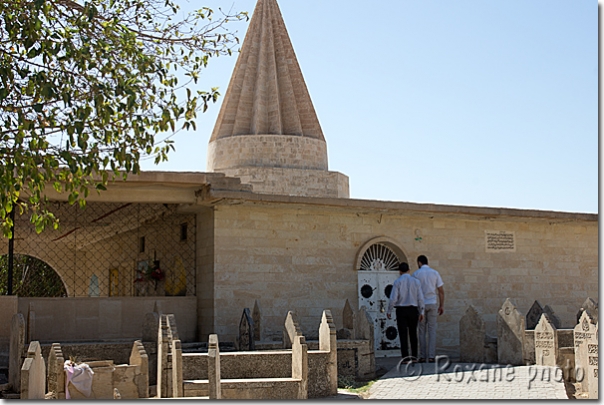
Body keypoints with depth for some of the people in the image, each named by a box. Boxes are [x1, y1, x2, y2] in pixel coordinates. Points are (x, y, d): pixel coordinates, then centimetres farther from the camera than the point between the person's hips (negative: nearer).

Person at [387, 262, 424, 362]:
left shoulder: (397, 282, -6)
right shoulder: (416, 282, 2)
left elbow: (393, 298, -10)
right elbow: (420, 298, -1)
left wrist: (389, 311, 1)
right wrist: (421, 312, 5)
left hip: (401, 310, -2)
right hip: (413, 310, 3)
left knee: (403, 335, 0)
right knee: (413, 334, 11)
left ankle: (406, 358, -5)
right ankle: (414, 357, 9)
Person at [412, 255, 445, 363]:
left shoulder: (416, 274, -3)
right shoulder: (435, 273, 3)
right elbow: (441, 291, 1)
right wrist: (441, 305, 8)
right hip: (432, 304, 1)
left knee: (422, 331, 5)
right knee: (432, 330, 3)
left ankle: (422, 356, 4)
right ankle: (431, 356, -3)